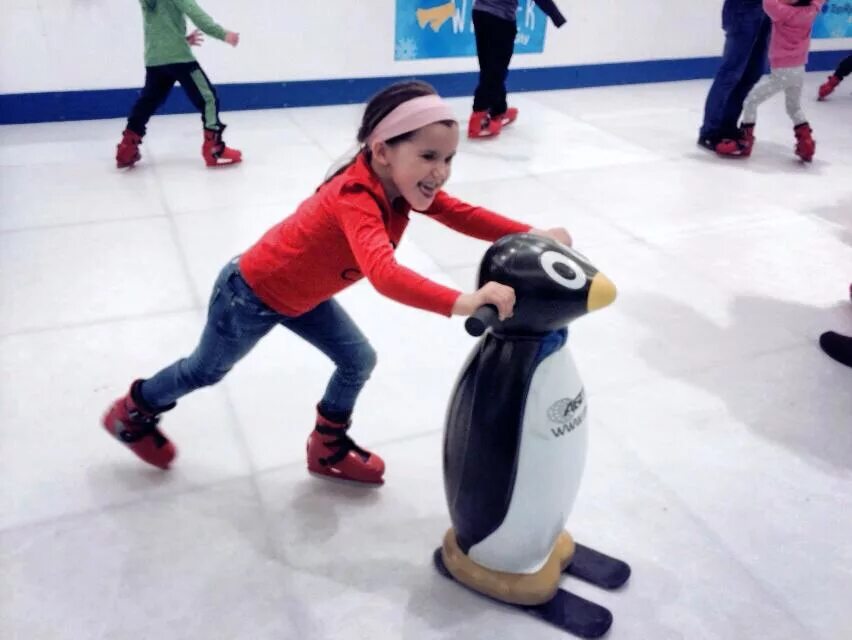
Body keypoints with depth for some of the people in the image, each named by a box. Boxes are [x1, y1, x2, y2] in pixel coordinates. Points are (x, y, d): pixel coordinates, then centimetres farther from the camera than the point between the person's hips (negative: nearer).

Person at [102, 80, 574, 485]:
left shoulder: (402, 185, -16)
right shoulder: (357, 200, -43)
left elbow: (464, 215, -17)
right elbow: (384, 275, -59)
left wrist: (532, 235, -29)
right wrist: (461, 302, -71)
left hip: (299, 293, 7)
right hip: (251, 293, -7)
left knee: (358, 361, 7)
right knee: (207, 370, 19)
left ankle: (328, 448, 30)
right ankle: (133, 412, 48)